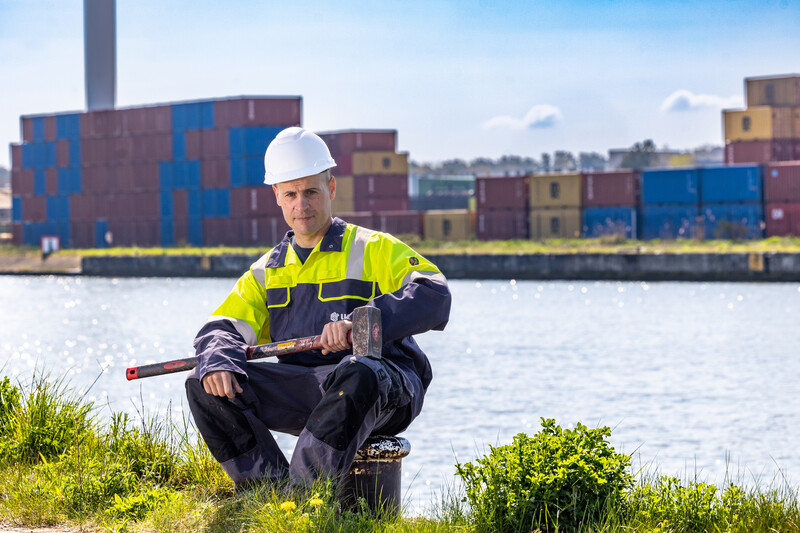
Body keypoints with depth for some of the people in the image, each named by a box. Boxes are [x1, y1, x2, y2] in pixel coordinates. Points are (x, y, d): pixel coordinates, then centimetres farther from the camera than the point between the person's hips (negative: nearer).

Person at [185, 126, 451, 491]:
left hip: (385, 391, -5)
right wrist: (217, 363, -18)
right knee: (207, 384, -13)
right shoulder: (267, 271, 19)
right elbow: (223, 327, 8)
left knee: (355, 376, -40)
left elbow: (434, 296, -14)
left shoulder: (375, 249, 3)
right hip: (303, 389, 5)